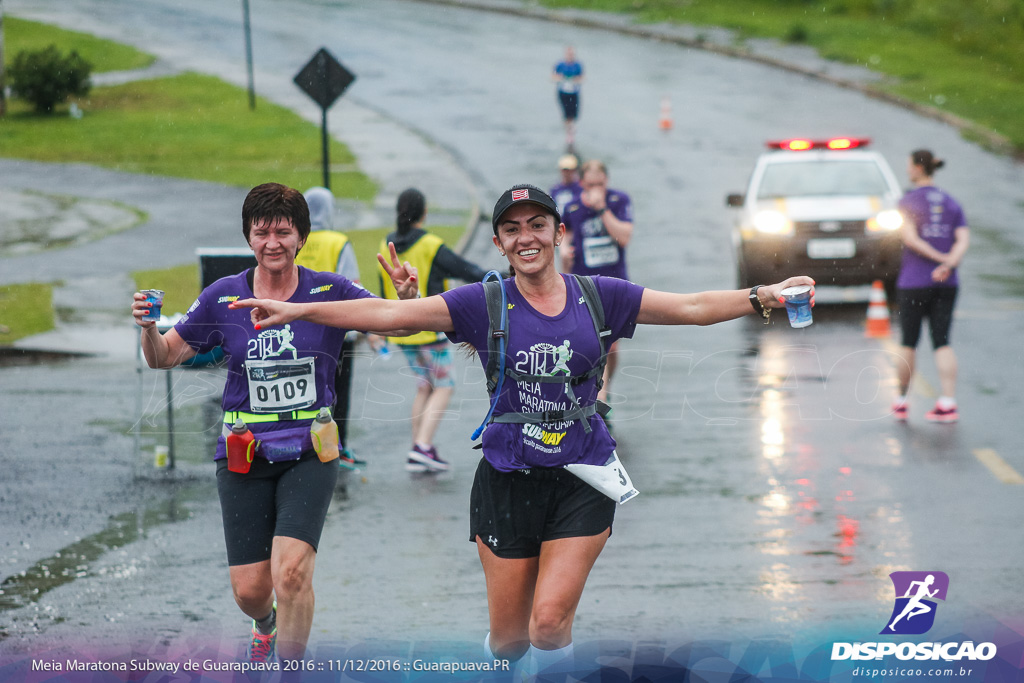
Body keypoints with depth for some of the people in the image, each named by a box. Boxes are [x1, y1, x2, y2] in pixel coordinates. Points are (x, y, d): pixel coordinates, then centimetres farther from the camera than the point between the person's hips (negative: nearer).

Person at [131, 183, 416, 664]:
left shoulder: (329, 292, -2)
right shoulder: (223, 297, 1)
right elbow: (165, 357, 7)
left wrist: (407, 297, -27)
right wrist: (148, 327, -15)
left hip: (309, 453, -1)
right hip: (243, 456, 2)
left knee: (292, 570, -22)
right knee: (249, 589, 2)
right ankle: (266, 625, 40)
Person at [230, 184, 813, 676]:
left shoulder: (600, 296, 2)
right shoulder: (484, 304, -2)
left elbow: (692, 307, 5)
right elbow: (390, 314, -7)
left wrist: (762, 297, -7)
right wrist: (296, 310, -14)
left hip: (583, 477, 0)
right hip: (509, 478, 0)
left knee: (550, 622, -13)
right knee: (508, 637, 4)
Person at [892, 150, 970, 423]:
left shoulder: (908, 201, -5)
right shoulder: (951, 203, 10)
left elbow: (910, 238, -18)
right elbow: (963, 240, -3)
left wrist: (940, 258, -13)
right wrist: (949, 265, -16)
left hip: (914, 281, -4)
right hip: (946, 284, 4)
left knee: (908, 342, 9)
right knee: (942, 342, 1)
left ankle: (901, 401, 19)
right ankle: (948, 403, -11)